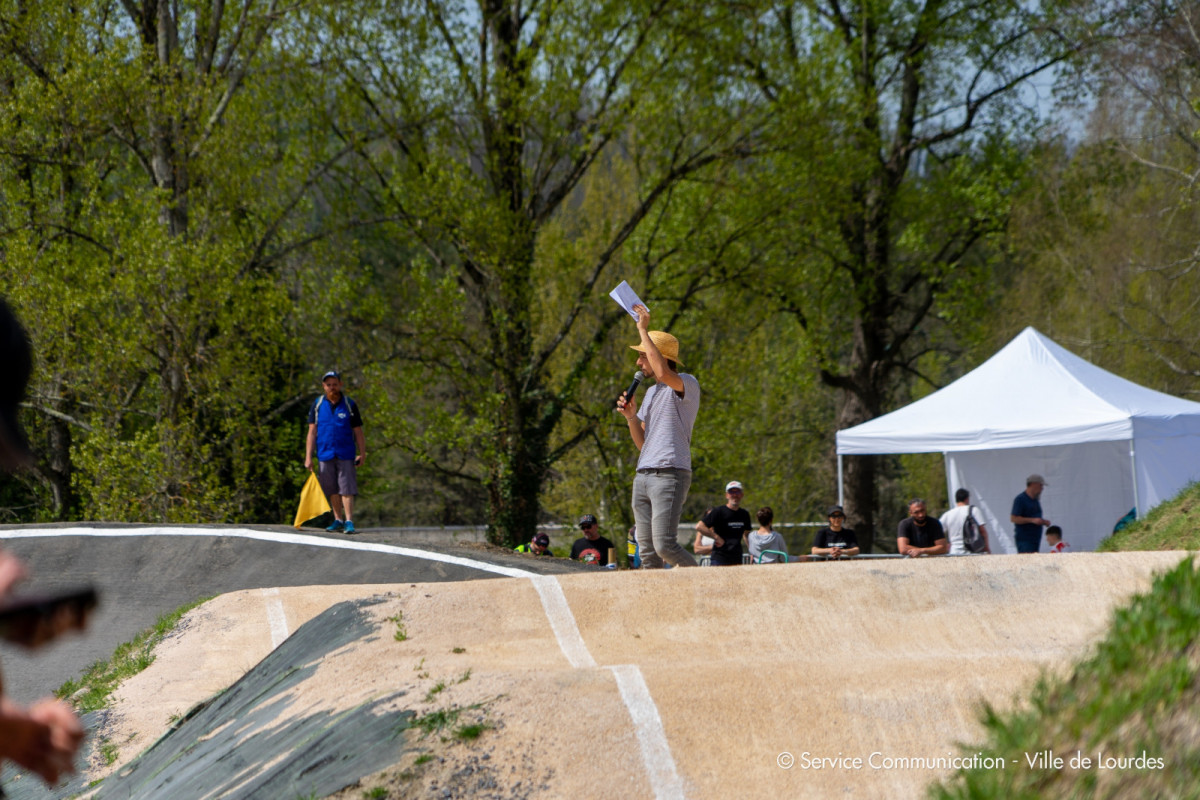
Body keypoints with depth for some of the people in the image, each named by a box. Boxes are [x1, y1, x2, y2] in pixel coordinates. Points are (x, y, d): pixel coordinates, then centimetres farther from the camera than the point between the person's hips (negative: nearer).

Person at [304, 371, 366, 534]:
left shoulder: (349, 405, 4)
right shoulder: (317, 405, 7)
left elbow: (358, 432, 6)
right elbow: (312, 432, 6)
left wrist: (362, 454, -1)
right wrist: (308, 457, -1)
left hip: (345, 454, -2)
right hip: (325, 454, 2)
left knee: (346, 489, -9)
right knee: (333, 490, 7)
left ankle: (349, 522, -9)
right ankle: (338, 520, 16)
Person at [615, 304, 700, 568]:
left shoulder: (687, 385, -4)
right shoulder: (651, 392, 23)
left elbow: (663, 373, -28)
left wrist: (643, 329, -18)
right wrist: (631, 417, 3)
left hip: (670, 474, -9)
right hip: (643, 476, 9)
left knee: (665, 546, -18)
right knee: (647, 552, 4)